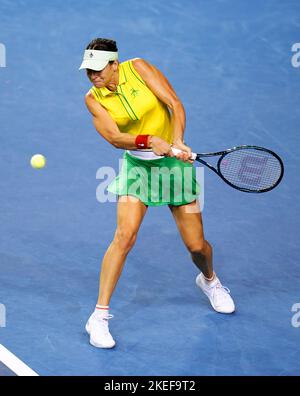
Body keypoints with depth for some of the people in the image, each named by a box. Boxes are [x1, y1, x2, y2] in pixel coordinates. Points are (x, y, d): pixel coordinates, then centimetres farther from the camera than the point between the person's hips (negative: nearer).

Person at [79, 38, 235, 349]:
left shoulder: (138, 67, -11)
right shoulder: (93, 99, -8)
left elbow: (175, 104, -14)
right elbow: (115, 138, -17)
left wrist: (177, 141, -29)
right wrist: (151, 141, -34)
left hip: (174, 162, 0)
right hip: (137, 166, 0)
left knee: (196, 245, 3)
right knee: (124, 236, -19)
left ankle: (209, 280, 39)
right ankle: (99, 316, -13)